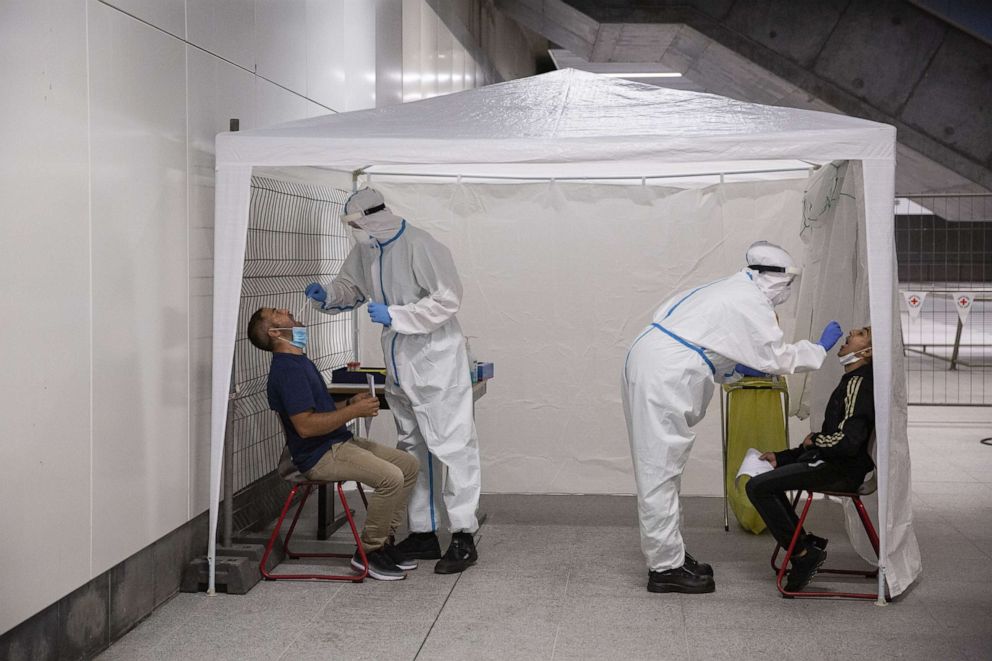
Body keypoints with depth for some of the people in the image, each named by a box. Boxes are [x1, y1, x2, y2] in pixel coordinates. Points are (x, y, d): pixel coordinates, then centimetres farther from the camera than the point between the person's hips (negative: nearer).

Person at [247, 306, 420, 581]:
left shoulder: (300, 362, 16)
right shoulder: (286, 369, -17)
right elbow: (305, 425, -24)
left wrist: (351, 403, 5)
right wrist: (354, 411, -19)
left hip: (340, 443, 10)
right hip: (319, 456, -10)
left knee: (409, 465, 5)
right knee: (390, 477, -24)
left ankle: (382, 540, 10)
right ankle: (368, 552, -9)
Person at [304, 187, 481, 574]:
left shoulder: (419, 247, -19)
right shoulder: (365, 250, 6)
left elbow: (447, 299, -21)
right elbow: (350, 288, 21)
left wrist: (394, 315, -23)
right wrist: (326, 296, 0)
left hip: (435, 362, -9)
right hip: (399, 366, 9)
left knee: (452, 446, -7)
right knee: (411, 448, 14)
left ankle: (463, 538, -3)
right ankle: (423, 534, 24)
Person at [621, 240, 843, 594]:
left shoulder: (730, 291, 22)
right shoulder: (752, 303, -7)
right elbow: (779, 358, -3)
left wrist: (738, 369, 27)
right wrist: (820, 347, 11)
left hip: (648, 363, 10)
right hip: (662, 377, -10)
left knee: (661, 468, 13)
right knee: (661, 471, -5)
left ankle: (667, 557, 21)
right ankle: (665, 567, 0)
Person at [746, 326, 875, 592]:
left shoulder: (859, 384, -17)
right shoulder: (854, 381, 15)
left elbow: (847, 441, -28)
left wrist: (814, 440, -7)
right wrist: (781, 457, 14)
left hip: (841, 471, -11)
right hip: (831, 463, 11)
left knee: (757, 487, -17)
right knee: (767, 479, 23)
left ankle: (803, 552, -11)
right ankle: (806, 541, 15)